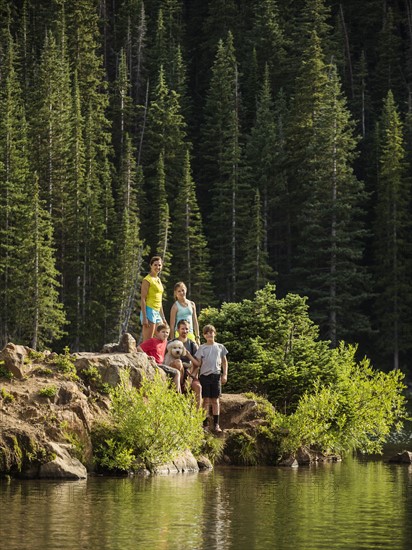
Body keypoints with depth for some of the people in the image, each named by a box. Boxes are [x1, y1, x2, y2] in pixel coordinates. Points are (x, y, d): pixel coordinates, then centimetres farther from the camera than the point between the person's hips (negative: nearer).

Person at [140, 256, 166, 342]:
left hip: (157, 312, 9)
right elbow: (143, 299, -12)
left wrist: (163, 318, 20)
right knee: (147, 342, -11)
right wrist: (144, 318, -19)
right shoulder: (147, 280, -6)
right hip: (149, 310, -9)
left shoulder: (158, 280, 18)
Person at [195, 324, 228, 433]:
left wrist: (225, 375, 4)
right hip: (204, 375, -1)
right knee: (206, 400, -3)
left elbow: (224, 362, 13)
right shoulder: (202, 348, 5)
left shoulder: (220, 347, 9)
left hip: (216, 375, 1)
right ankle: (205, 424, -2)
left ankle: (216, 424, 4)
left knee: (215, 400, 3)